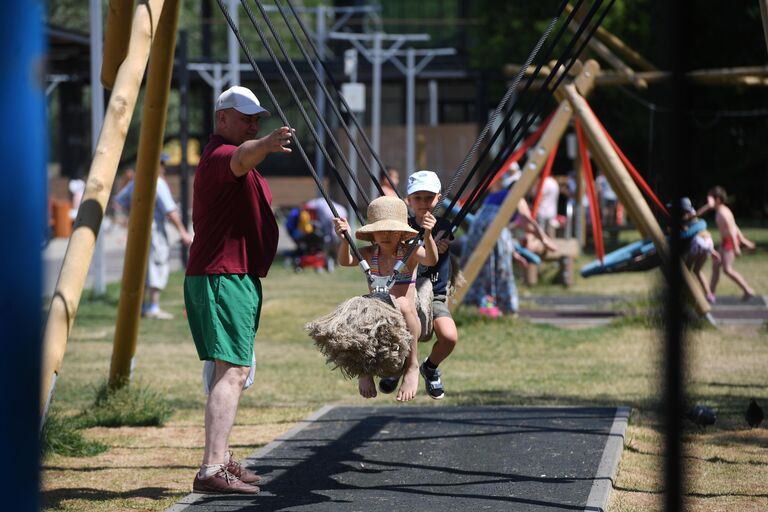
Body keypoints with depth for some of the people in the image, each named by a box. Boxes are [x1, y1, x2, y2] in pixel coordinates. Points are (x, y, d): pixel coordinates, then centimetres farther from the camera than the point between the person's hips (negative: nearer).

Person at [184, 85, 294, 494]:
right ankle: (211, 470, -28)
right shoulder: (221, 154, -14)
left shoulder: (219, 158, 21)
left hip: (234, 277, 11)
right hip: (225, 277, -11)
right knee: (232, 371, -20)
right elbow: (241, 159, -39)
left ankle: (222, 460, 30)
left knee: (233, 370, 19)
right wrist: (267, 145, -59)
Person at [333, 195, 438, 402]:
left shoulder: (410, 252, -3)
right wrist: (344, 240, -32)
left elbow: (431, 260, -24)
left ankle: (412, 366, -19)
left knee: (402, 304, -35)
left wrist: (427, 236, -42)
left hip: (407, 324, -3)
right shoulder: (369, 254, 5)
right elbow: (345, 261, -13)